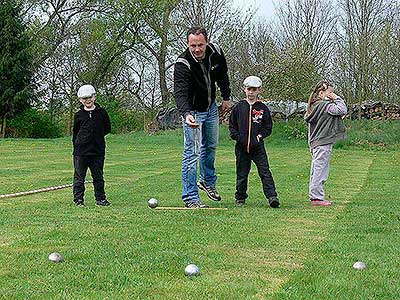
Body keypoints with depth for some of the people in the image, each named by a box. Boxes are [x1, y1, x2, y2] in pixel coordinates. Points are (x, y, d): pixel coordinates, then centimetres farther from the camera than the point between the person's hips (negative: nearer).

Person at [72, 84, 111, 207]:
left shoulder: (101, 112, 3)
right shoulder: (79, 115, 3)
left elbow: (107, 129, 11)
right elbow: (75, 132, 11)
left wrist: (97, 135, 5)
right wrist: (76, 144, 2)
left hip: (98, 150, 1)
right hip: (81, 150, 0)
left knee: (98, 176, 10)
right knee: (79, 177, 4)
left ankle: (100, 199, 20)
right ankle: (78, 199, 12)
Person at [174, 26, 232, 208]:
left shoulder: (215, 53, -14)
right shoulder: (182, 64, -31)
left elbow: (222, 75, 7)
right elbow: (180, 92, -42)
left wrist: (226, 97, 9)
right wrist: (186, 114, -59)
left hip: (211, 108, 6)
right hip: (192, 111, -6)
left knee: (211, 146, 21)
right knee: (192, 153, -10)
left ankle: (208, 181, 43)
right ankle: (190, 198, -6)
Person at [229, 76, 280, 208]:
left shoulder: (263, 108, 5)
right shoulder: (238, 107, 6)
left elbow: (268, 127, 8)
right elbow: (232, 126, 9)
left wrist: (260, 135, -8)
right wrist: (237, 136, -7)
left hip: (258, 147, -1)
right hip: (242, 147, 1)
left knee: (265, 172, -7)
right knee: (242, 174, 8)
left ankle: (272, 196, -10)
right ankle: (240, 198, 20)